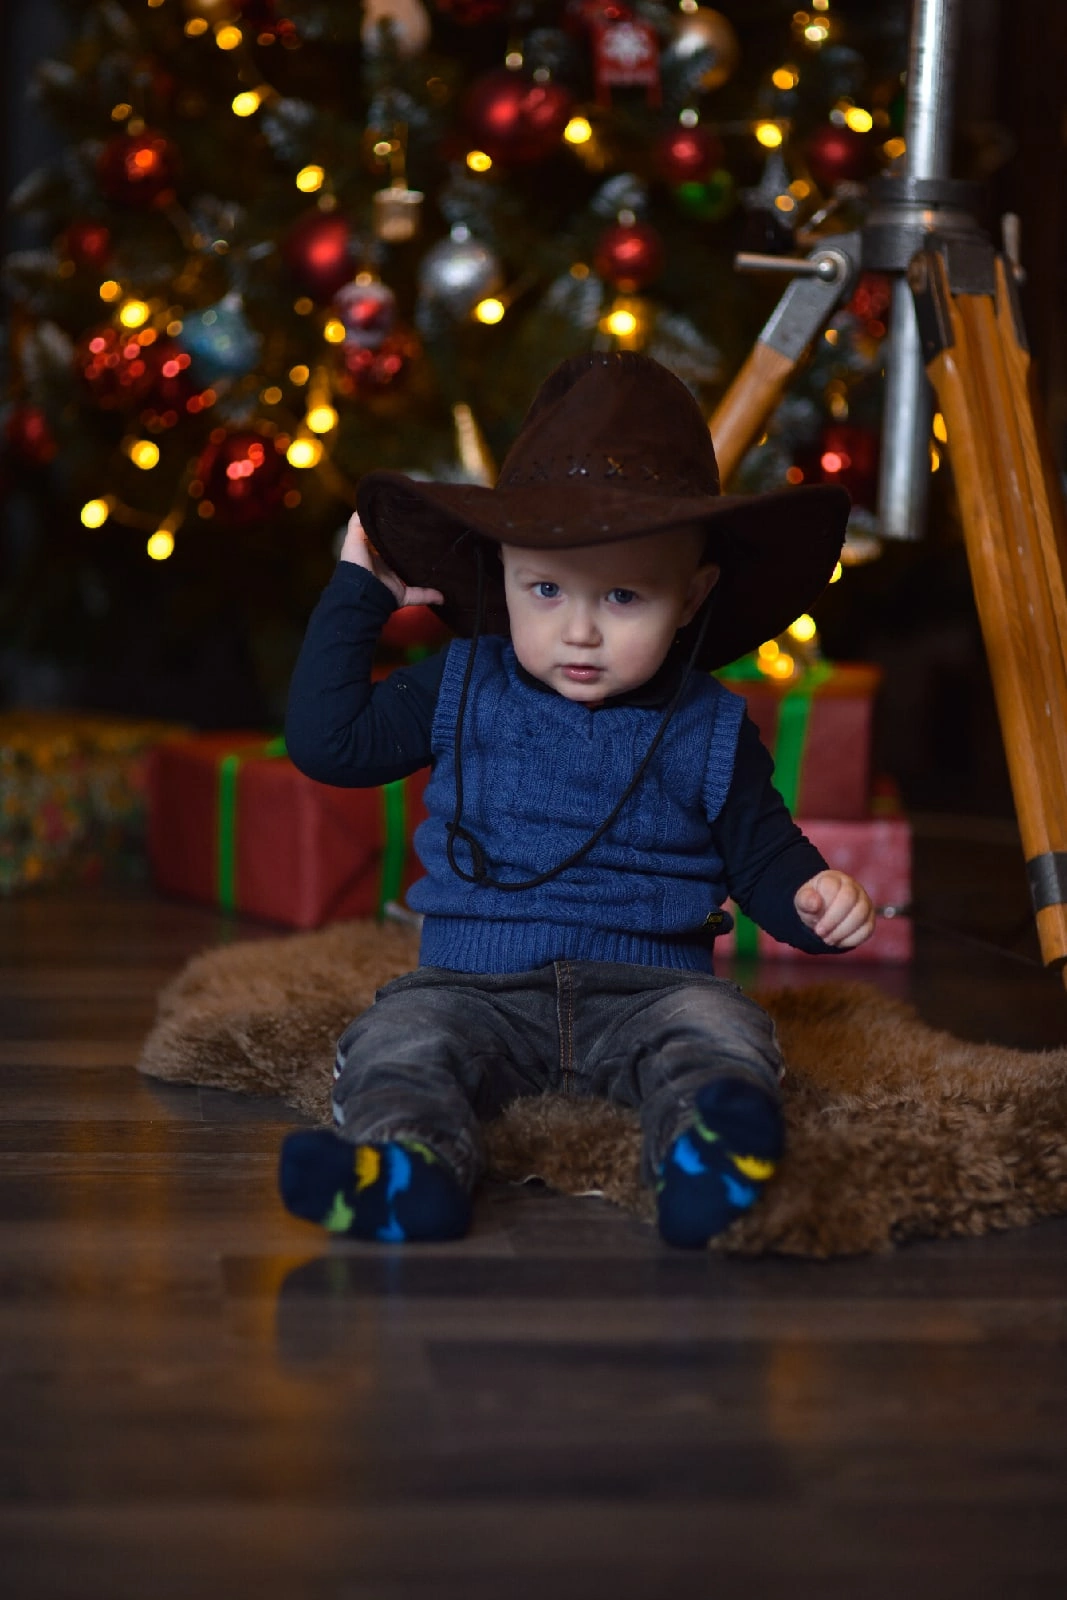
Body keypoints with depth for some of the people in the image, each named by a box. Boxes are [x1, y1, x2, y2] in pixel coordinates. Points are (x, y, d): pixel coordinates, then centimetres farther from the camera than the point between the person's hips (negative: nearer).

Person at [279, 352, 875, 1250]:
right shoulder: (463, 690, 9)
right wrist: (358, 593, 10)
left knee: (722, 1032, -32)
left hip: (648, 989, -1)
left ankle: (708, 1151, -62)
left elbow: (760, 849, 16)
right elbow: (327, 742, 9)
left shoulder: (710, 730, 6)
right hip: (475, 986, 1)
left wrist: (813, 896, -8)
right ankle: (407, 1166, -57)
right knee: (400, 1037, -29)